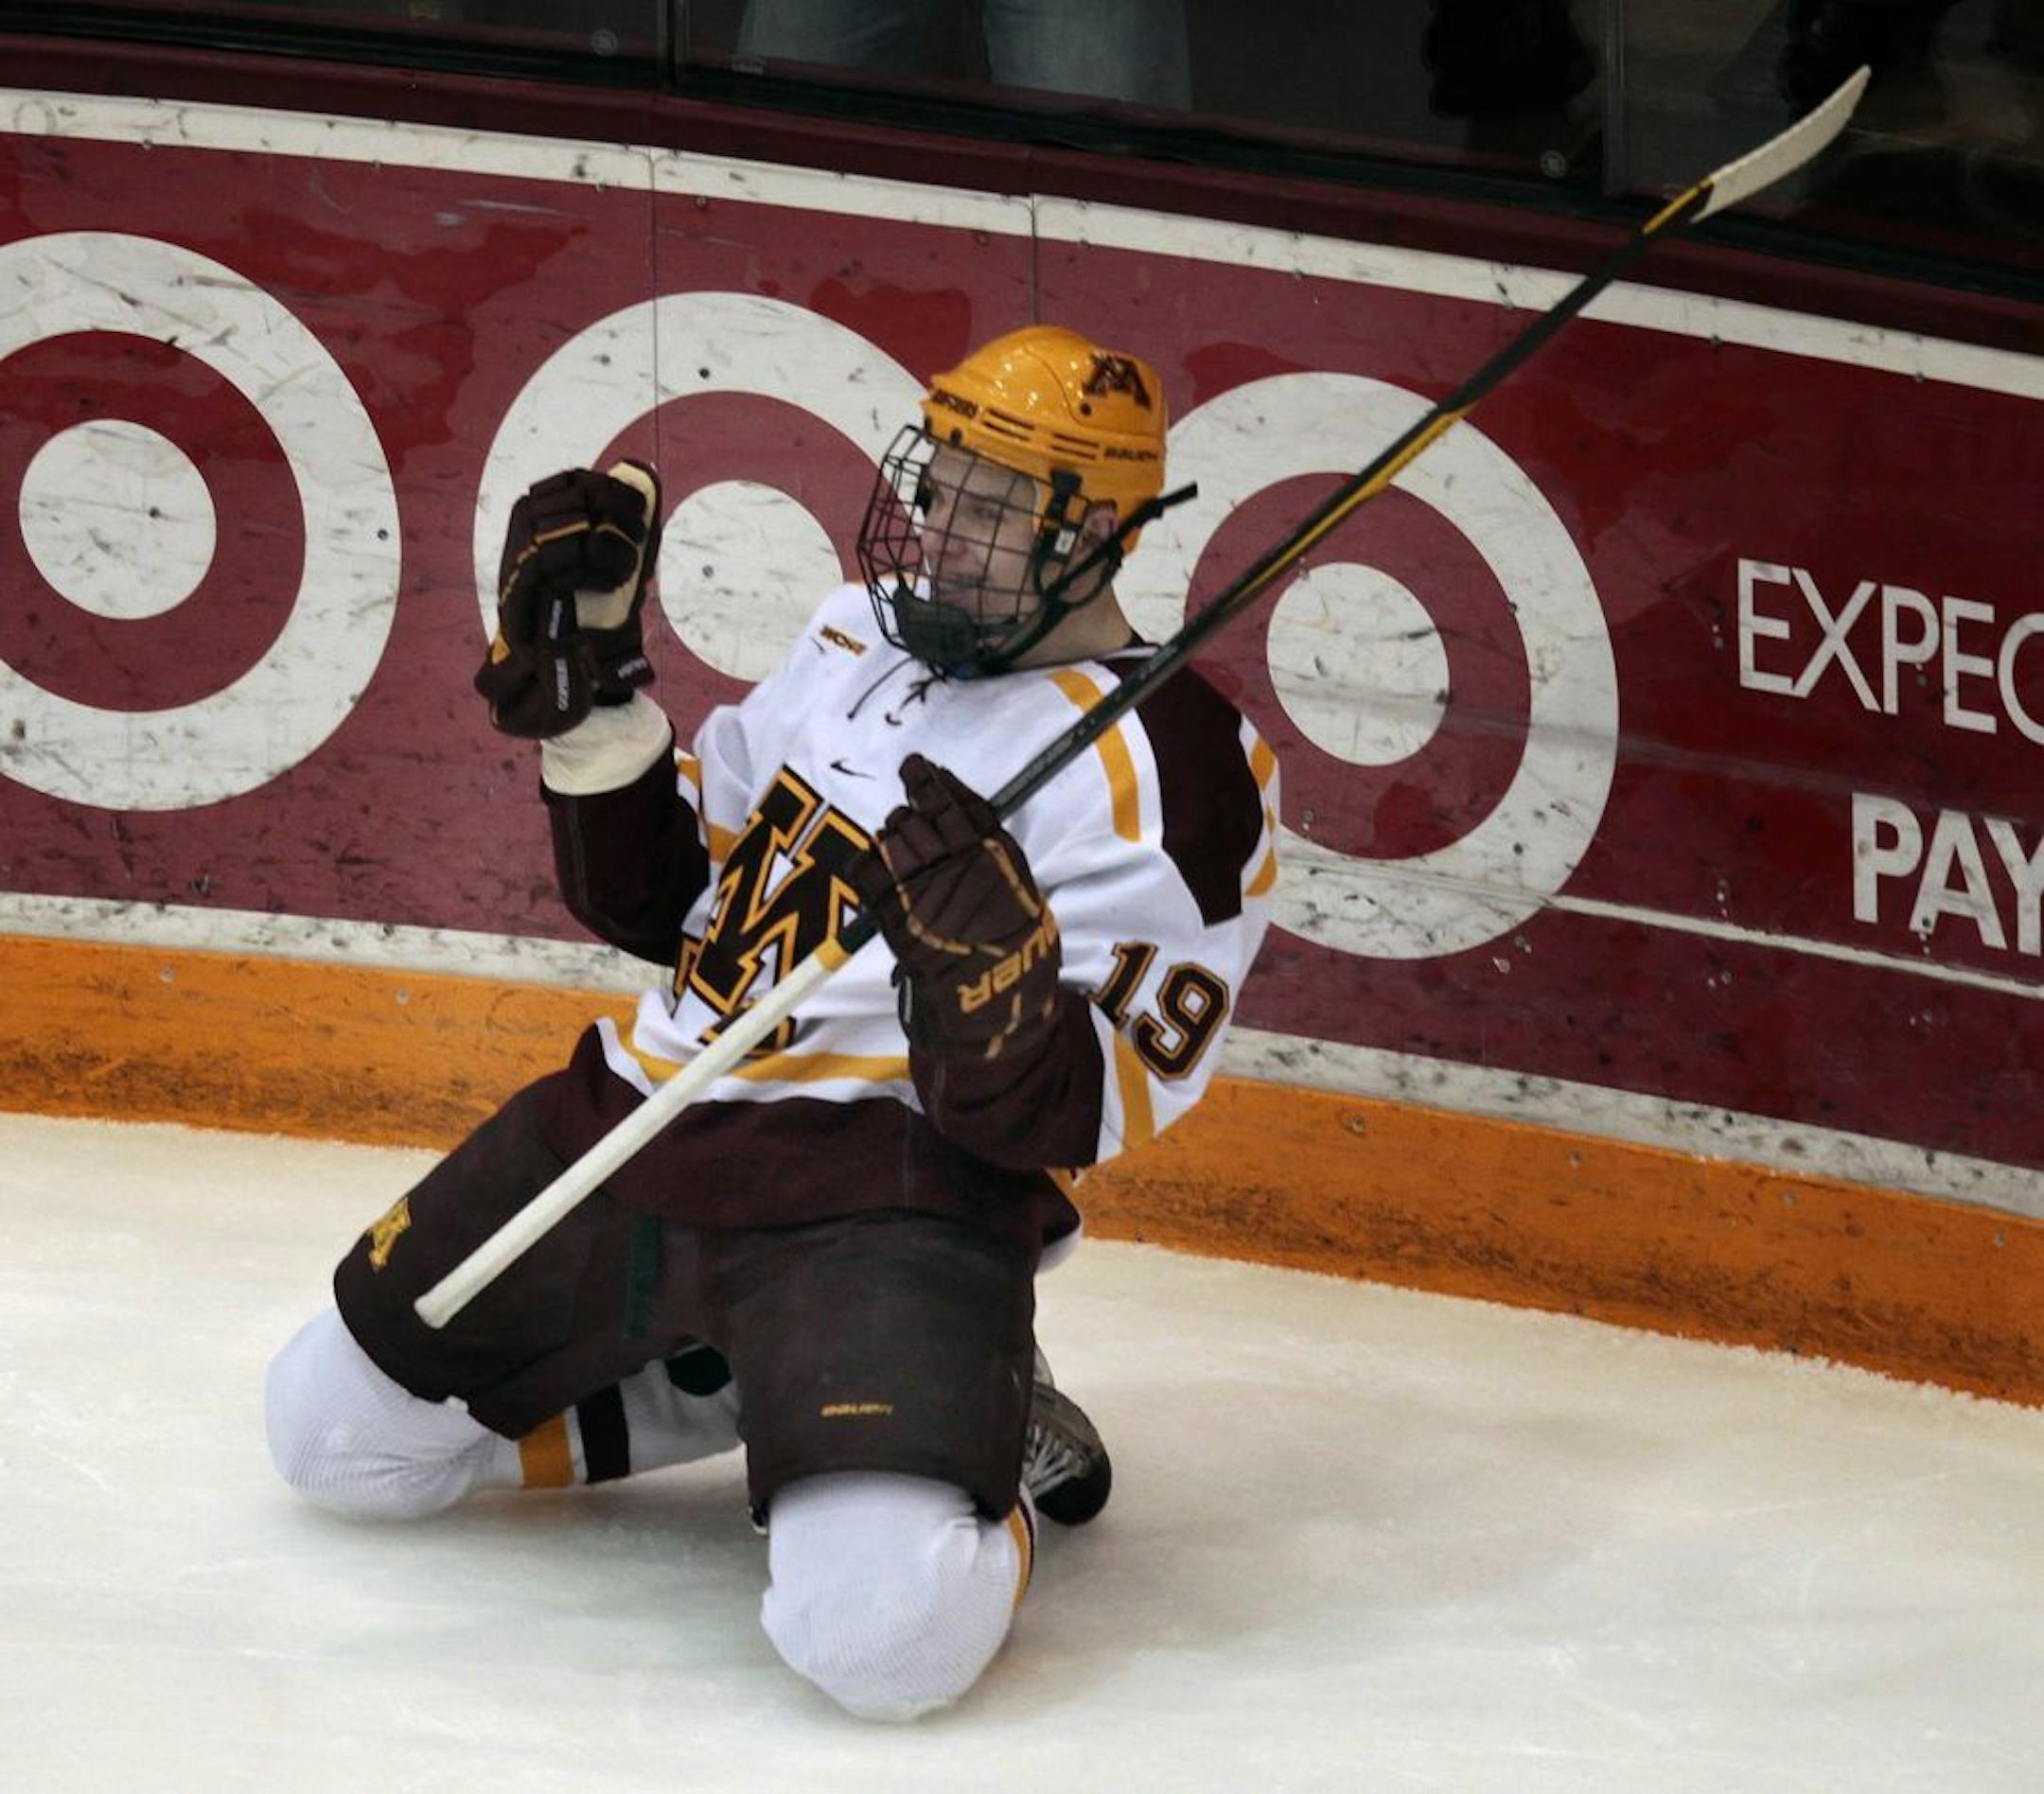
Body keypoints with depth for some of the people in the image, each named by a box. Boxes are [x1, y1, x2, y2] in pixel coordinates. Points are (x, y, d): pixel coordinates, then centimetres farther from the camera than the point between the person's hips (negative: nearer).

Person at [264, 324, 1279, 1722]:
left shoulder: (1166, 767, -10)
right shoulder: (860, 639, 14)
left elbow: (1044, 1117, -14)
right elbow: (660, 899, 20)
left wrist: (989, 963, -33)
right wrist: (585, 685, 6)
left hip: (892, 1183, -8)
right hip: (639, 1120, 8)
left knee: (884, 1627, -30)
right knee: (340, 1431, 8)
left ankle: (968, 1422, 5)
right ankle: (730, 1388, 21)